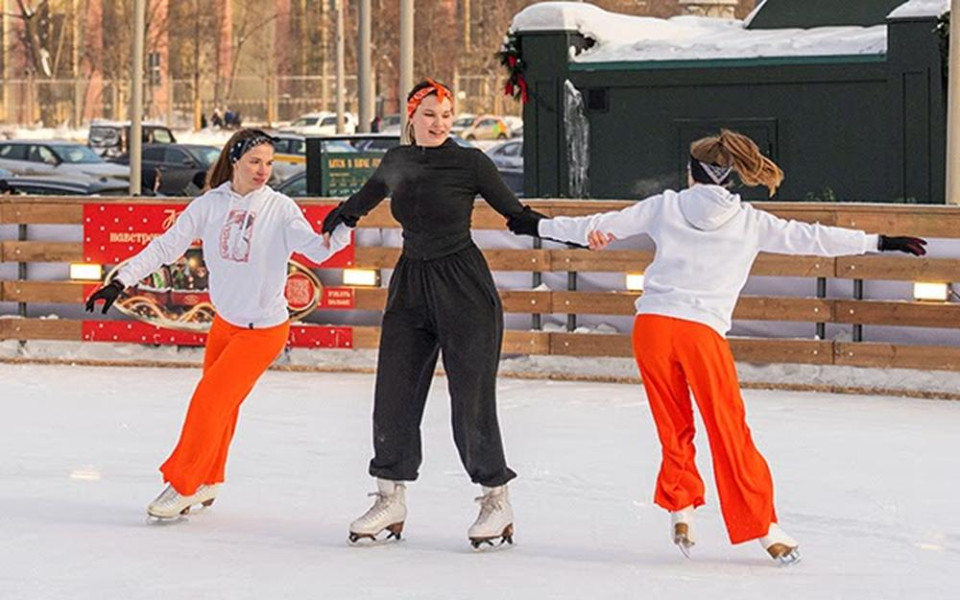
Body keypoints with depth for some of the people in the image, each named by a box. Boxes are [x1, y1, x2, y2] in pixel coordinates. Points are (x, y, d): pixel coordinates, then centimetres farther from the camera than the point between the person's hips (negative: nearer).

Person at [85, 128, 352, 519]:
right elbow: (165, 246, -3)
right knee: (218, 406, 14)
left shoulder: (280, 208, -14)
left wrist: (342, 229, -45)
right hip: (225, 321, 4)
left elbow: (315, 249, -25)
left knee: (210, 400, -10)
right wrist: (121, 282, -8)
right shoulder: (211, 205, -5)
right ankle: (207, 482, 35)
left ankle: (182, 487, 2)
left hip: (264, 329, -4)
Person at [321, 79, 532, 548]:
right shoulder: (397, 162, 7)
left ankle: (496, 499, 9)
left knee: (471, 400, -5)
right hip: (411, 285, 5)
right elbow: (372, 191, 29)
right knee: (393, 397, 3)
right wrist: (344, 214, 44)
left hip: (464, 290, -5)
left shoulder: (469, 163, -8)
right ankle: (390, 501, 14)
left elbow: (515, 213, -6)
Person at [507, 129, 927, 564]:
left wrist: (541, 225, 29)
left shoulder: (666, 206, 11)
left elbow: (601, 227, 16)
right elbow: (807, 237, 9)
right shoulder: (750, 222, 8)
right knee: (730, 431, 5)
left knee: (674, 428, 16)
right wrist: (879, 243, 14)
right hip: (701, 332, -1)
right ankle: (763, 527, 9)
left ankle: (680, 510, 15)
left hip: (652, 325, 2)